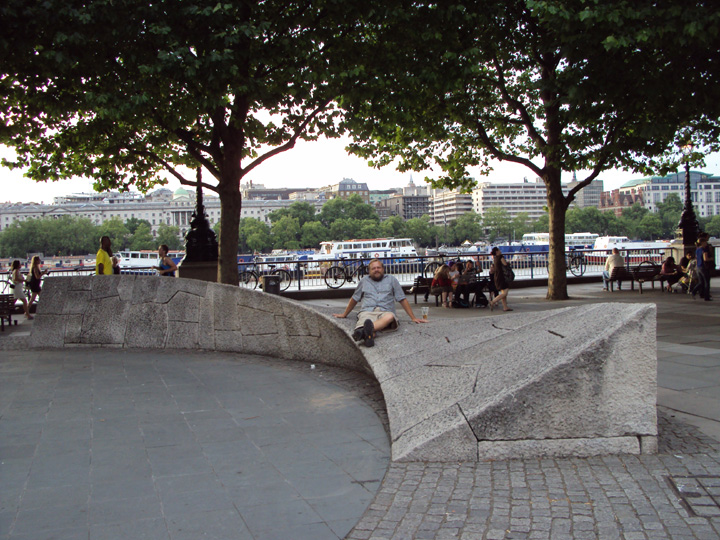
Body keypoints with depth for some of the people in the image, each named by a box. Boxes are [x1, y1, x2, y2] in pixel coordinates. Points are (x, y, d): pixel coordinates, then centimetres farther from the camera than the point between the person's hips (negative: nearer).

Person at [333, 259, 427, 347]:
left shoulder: (391, 280, 23)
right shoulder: (364, 281, 27)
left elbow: (402, 299, 20)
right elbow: (354, 299, 37)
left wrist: (413, 318, 14)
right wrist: (344, 314, 40)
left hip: (385, 312, -1)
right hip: (367, 312, 1)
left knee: (390, 317, -41)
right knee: (365, 321, -38)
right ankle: (369, 333, -74)